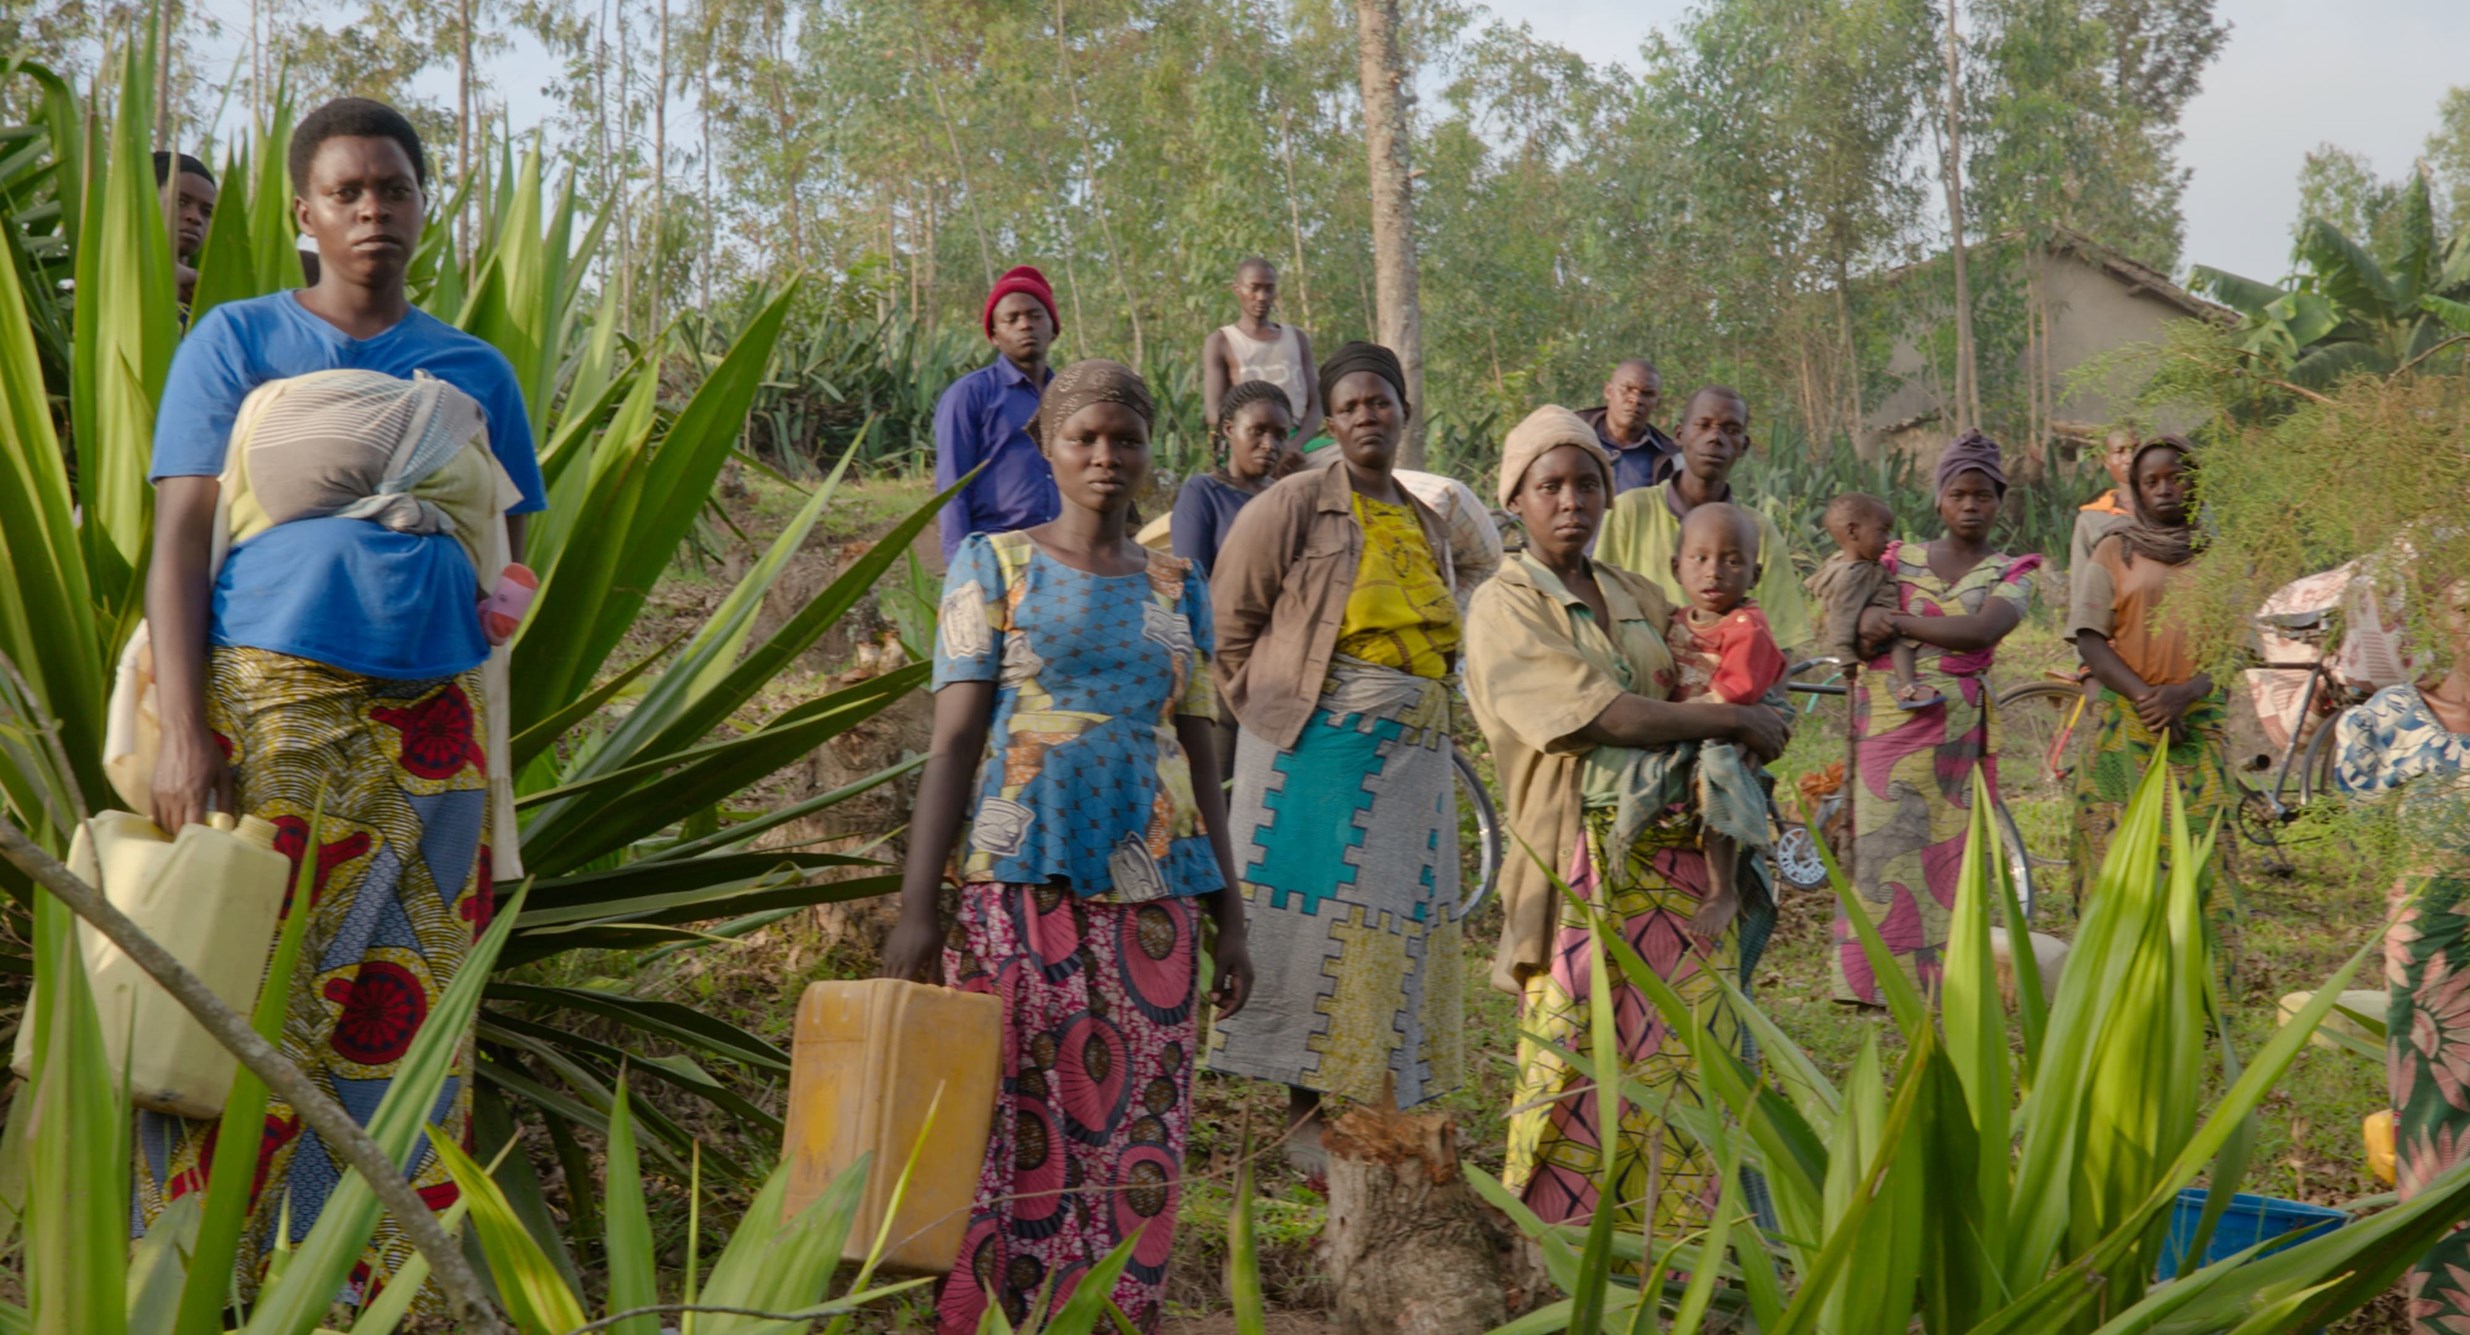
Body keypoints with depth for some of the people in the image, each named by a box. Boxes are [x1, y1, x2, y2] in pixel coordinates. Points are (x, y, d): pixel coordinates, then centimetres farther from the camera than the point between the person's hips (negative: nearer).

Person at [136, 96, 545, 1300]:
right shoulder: (237, 341, 8)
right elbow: (179, 542, 0)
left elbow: (510, 562, 21)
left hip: (433, 724, 3)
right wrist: (184, 736, -10)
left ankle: (389, 1290, 8)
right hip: (273, 704, -3)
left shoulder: (475, 372, 17)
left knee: (404, 1016, 1)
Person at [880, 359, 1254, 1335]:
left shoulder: (1179, 588, 14)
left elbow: (1200, 758, 14)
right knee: (1010, 1122, -4)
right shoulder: (995, 565, 5)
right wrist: (917, 908, -9)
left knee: (1135, 1132, 2)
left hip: (1152, 891, 3)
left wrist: (1229, 917, 9)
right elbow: (953, 740, -1)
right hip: (1021, 882, -3)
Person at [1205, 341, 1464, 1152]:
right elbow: (1230, 619, 0)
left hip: (1411, 756, 6)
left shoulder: (1427, 524, 16)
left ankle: (1380, 1105, 16)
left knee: (1397, 924, 6)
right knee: (1317, 921, -4)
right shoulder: (1296, 506, -3)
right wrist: (1268, 707, -2)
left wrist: (1427, 709, 14)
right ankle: (1306, 1112, 2)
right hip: (1319, 747, -6)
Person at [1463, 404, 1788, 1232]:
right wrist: (1731, 721, -9)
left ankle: (1675, 1236, 11)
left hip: (1682, 852, 6)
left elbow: (1696, 694, 24)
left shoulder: (1639, 598, 17)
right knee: (1575, 1057, -5)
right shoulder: (1505, 607, -1)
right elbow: (1598, 715, -13)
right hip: (1584, 863, -6)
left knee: (1688, 1053, 3)